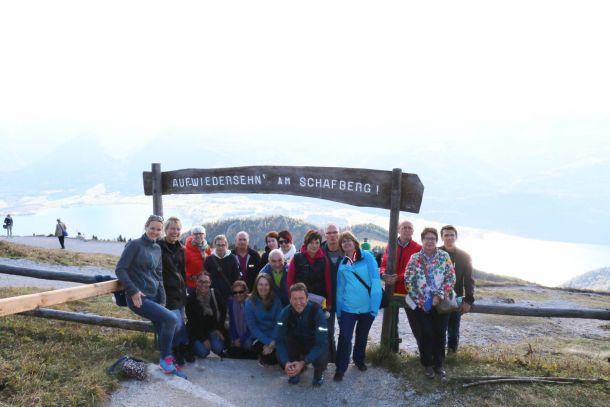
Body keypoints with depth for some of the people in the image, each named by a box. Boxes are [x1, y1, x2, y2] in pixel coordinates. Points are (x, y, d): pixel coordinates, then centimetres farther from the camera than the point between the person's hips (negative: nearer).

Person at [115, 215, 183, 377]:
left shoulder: (157, 248, 12)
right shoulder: (135, 245, -8)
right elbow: (120, 269, -11)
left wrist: (162, 299, 8)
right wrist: (133, 291, -19)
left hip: (154, 297, 7)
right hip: (139, 298, -7)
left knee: (163, 329, 3)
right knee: (171, 319, -20)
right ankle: (166, 359, -2)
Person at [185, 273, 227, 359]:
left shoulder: (216, 295, -9)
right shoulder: (190, 299, -13)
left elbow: (223, 313, 3)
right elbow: (192, 321, -11)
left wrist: (219, 329, -5)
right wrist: (203, 339, -14)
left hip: (212, 328, 1)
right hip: (197, 331, -1)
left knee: (218, 348, -22)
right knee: (203, 352, -20)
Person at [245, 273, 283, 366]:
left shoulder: (276, 300, -4)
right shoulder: (250, 303, -8)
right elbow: (252, 327, -9)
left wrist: (273, 342, -19)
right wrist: (268, 342, -18)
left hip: (275, 336, 3)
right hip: (259, 337, -2)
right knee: (269, 357, -28)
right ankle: (265, 357, 9)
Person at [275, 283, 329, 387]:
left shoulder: (317, 312, -28)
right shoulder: (285, 312, -20)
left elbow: (321, 343, -29)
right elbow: (279, 340, -21)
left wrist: (303, 362, -39)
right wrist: (286, 362, -37)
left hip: (314, 345, -2)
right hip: (295, 342, 2)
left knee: (322, 359, -33)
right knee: (280, 356, -27)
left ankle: (318, 374, 6)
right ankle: (294, 372, 8)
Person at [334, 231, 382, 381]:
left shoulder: (367, 257, -7)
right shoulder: (342, 263, 3)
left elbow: (375, 280, -11)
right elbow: (340, 287, 7)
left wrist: (375, 303, -16)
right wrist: (338, 309, 5)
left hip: (367, 306, -1)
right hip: (348, 307, 1)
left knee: (362, 336, 18)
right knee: (345, 338, -5)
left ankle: (359, 360, 40)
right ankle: (340, 369, 9)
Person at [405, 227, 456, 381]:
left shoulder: (444, 256, -1)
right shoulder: (415, 258, -2)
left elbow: (451, 278, -4)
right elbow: (408, 281, -4)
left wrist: (439, 296, -13)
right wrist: (420, 301, -9)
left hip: (441, 303, 1)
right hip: (422, 304, -1)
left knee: (440, 334, 5)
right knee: (426, 334, 1)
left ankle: (438, 365, 23)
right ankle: (427, 364, 21)